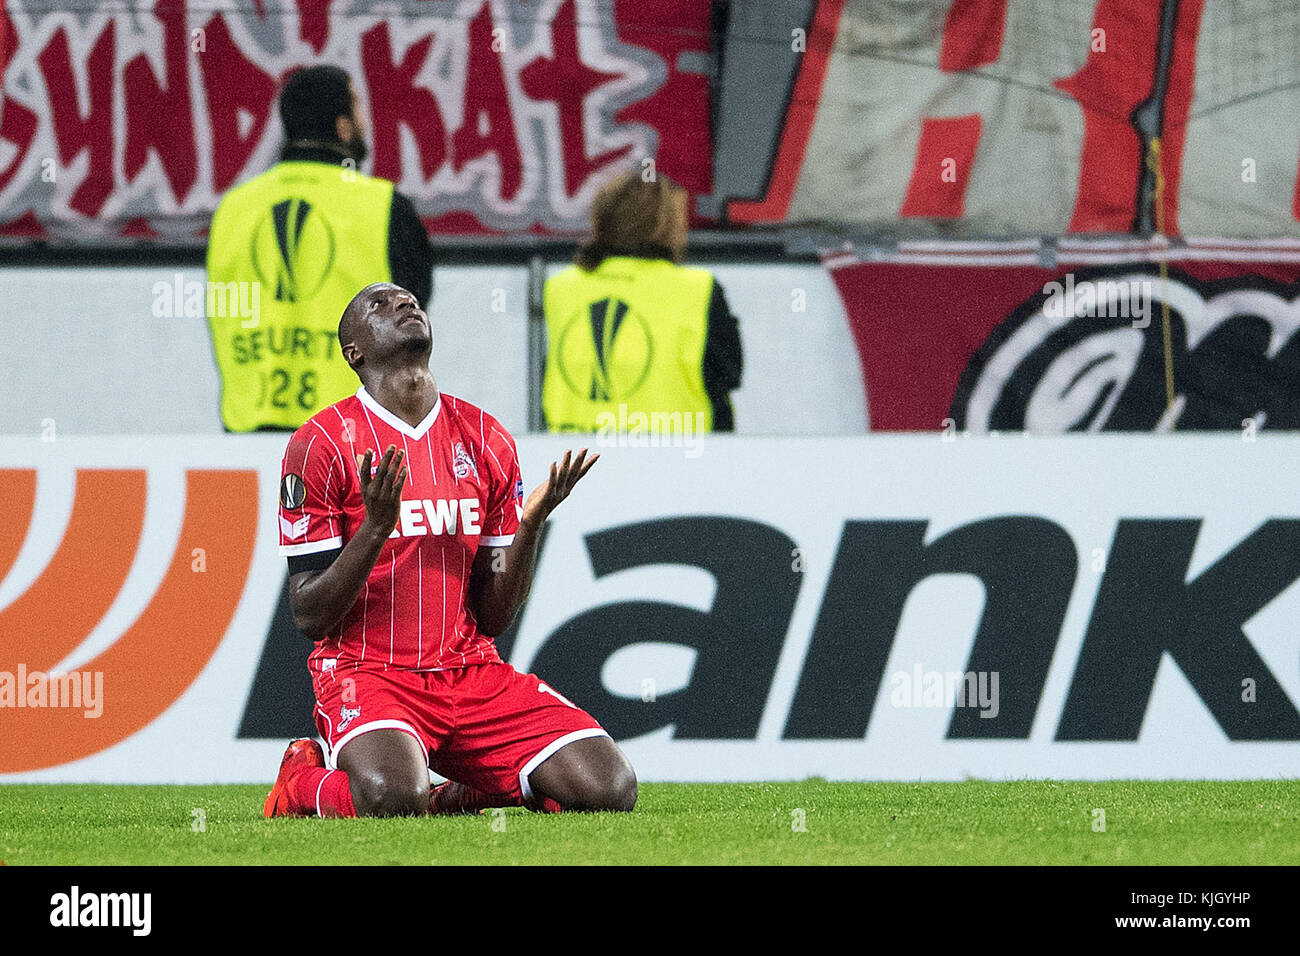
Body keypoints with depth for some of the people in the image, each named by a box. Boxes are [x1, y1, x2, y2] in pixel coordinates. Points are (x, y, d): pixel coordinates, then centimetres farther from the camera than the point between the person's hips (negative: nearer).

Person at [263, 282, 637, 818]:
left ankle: (460, 795, 11)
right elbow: (310, 617, -8)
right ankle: (304, 783, 0)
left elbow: (492, 617, 10)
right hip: (366, 671, -4)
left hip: (472, 671, 5)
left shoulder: (486, 441, 10)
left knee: (609, 788, -16)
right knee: (393, 796, -37)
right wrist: (375, 527, -21)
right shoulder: (323, 444, -4)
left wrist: (531, 523, -5)